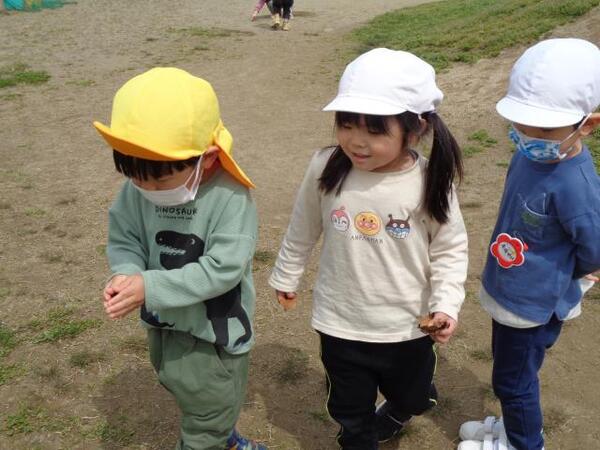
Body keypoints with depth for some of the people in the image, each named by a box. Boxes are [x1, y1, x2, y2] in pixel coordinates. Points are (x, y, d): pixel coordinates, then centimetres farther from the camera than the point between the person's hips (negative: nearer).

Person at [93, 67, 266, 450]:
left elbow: (222, 268, -30)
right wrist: (127, 274, -25)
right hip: (163, 323, 6)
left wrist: (150, 286, -33)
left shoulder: (230, 198, -28)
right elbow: (123, 240, -2)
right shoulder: (136, 191, -14)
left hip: (213, 332, -5)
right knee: (185, 394, 31)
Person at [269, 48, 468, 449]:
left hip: (407, 326, 1)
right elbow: (302, 231, 1)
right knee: (350, 412, 20)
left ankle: (391, 416, 64)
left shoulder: (429, 182, -19)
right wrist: (286, 276, 14)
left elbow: (450, 249, -7)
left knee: (412, 398, 28)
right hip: (340, 324, 0)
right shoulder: (325, 169, -16)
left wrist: (446, 304, -20)